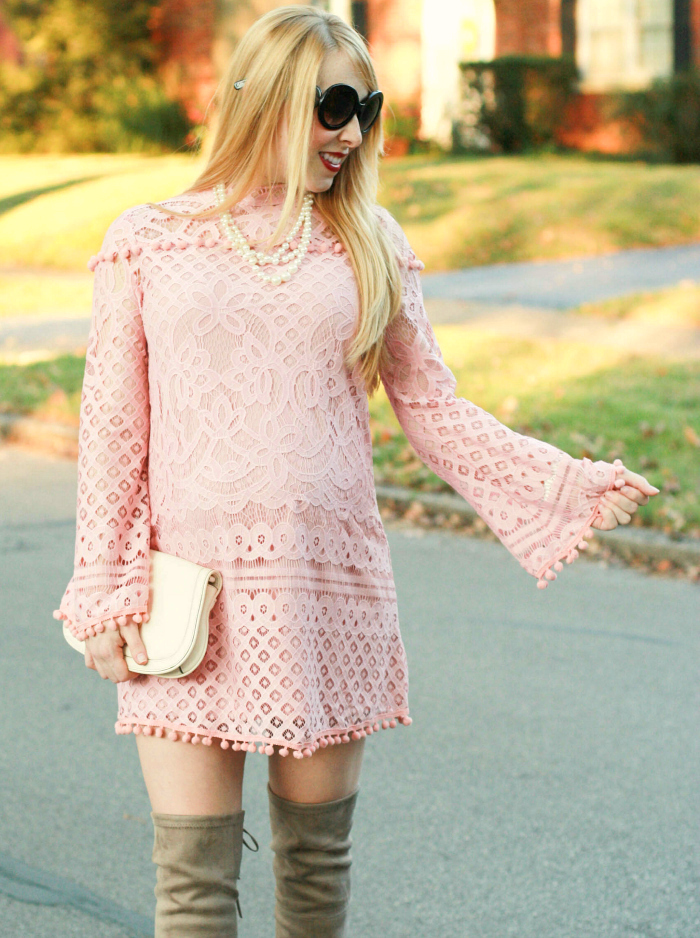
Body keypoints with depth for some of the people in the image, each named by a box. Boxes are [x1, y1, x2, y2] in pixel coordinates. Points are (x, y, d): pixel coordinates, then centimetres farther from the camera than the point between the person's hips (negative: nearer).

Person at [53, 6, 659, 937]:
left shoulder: (370, 247, 8)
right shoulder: (149, 241, 3)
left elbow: (436, 413, 9)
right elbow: (113, 426, 3)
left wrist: (568, 484, -1)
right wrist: (106, 591, -2)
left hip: (332, 592, 2)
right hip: (187, 604, -2)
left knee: (317, 854, 9)